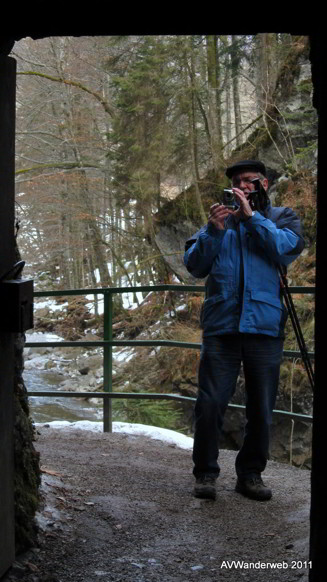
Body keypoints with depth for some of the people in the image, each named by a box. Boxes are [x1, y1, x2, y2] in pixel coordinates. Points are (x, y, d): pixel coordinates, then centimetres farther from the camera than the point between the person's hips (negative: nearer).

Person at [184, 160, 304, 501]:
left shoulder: (281, 218, 13)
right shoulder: (219, 221, 17)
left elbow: (287, 250, -8)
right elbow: (195, 266, 6)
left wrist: (251, 216, -9)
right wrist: (213, 230, -8)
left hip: (264, 328, 0)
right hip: (221, 327, 1)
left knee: (261, 409, 5)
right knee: (210, 403, -5)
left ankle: (251, 474, 19)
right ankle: (205, 473, 8)